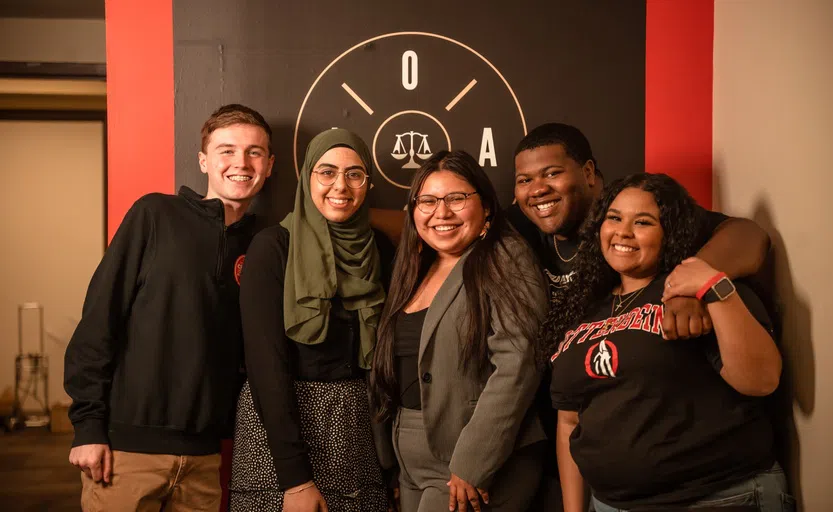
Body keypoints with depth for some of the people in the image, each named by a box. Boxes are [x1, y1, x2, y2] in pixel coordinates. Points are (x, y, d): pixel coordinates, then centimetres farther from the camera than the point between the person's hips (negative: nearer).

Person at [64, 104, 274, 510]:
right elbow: (100, 317, -6)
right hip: (127, 444, -3)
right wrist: (87, 424, -10)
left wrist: (232, 429, 4)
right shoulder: (156, 214, -3)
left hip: (205, 456, 3)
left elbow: (249, 354, 11)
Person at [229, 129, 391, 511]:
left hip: (357, 431, 4)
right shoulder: (274, 246, -9)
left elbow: (378, 351, 9)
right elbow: (265, 359, -14)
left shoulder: (377, 249, 4)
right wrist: (295, 476, -19)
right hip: (279, 421, -4)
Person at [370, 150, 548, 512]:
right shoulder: (417, 272, 12)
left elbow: (516, 365, -19)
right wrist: (391, 462, 11)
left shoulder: (504, 261, -10)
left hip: (480, 464, -7)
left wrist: (473, 465, -21)